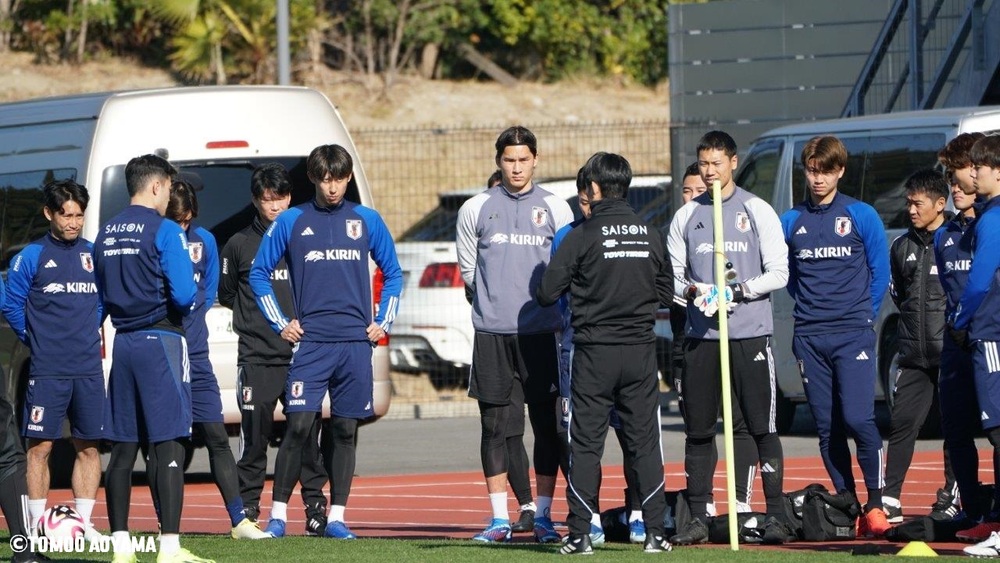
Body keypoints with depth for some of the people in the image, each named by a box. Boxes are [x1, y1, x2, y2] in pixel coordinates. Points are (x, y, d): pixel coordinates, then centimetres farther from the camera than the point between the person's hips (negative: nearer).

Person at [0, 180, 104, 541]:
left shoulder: (94, 255, 10)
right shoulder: (31, 257, -2)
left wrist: (91, 332, 11)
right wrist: (36, 340, 3)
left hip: (89, 370, 4)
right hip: (47, 372, -4)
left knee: (89, 447, 5)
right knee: (40, 446, -5)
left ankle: (83, 522, 10)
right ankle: (37, 526, -2)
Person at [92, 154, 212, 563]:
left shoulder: (106, 234, 11)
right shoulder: (165, 230, -10)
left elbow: (101, 295, 15)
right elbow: (184, 295, -16)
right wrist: (191, 294, 5)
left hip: (123, 342, 7)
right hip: (161, 341, -7)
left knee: (123, 447, 10)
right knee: (169, 445, -7)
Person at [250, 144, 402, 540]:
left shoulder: (366, 221, 9)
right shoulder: (291, 222, 4)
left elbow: (392, 274, 18)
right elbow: (259, 273, 10)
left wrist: (383, 323, 9)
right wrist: (280, 324, 4)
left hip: (355, 344, 2)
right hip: (310, 343, -2)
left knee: (346, 429, 3)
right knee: (298, 425, -11)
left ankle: (337, 517, 8)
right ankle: (278, 513, -5)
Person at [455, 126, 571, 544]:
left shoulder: (555, 208, 7)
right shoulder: (476, 209, 7)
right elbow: (468, 269, 13)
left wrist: (535, 300, 4)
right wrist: (498, 301, 9)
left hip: (542, 332, 0)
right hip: (492, 333, 0)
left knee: (547, 426, -1)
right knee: (495, 426, 1)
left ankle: (543, 516, 5)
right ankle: (499, 519, 5)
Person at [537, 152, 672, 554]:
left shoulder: (583, 236, -9)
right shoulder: (649, 235, 4)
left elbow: (546, 293, -7)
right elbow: (665, 292, 12)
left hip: (595, 353, -3)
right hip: (641, 350, 3)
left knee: (585, 443, 2)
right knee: (645, 441, 7)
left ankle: (580, 534, 0)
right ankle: (654, 532, 4)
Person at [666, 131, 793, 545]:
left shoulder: (758, 212, 4)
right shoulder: (686, 216, 13)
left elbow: (778, 273, 0)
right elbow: (673, 274, 13)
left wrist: (741, 290, -15)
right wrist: (690, 290, -9)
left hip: (750, 334, -3)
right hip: (700, 335, 3)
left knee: (760, 425, -5)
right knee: (698, 429, 3)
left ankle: (776, 515, -2)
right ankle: (698, 518, 8)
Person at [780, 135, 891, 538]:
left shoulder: (861, 216, 2)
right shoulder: (791, 222, 9)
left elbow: (879, 271, 7)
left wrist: (863, 315, 7)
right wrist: (809, 308, 11)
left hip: (853, 335, -3)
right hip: (809, 337, 3)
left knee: (858, 417, -16)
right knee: (826, 426, 4)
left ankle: (875, 502, -6)